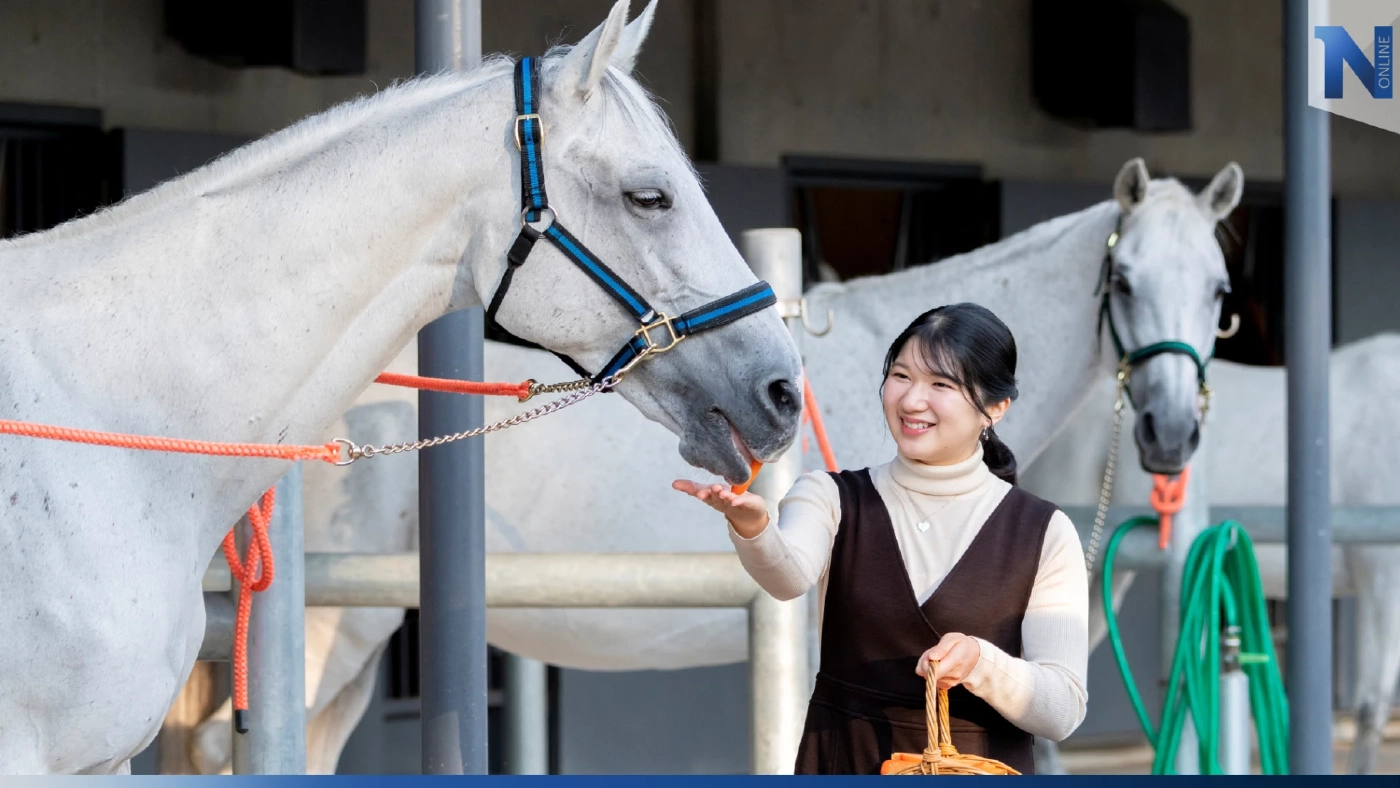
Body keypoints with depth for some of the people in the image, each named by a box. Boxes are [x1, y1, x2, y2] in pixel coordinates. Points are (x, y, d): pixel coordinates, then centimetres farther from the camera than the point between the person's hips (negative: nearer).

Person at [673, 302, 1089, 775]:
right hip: (842, 769, 3)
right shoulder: (831, 500, 2)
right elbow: (790, 575, -20)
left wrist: (979, 663, -22)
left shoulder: (1043, 534, 0)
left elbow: (1062, 712, -5)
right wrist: (750, 525, -40)